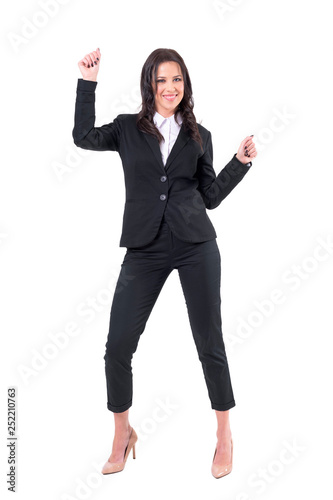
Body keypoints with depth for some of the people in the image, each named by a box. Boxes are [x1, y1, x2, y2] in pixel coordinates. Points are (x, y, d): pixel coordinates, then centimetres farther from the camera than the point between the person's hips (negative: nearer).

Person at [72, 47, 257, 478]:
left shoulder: (198, 135, 11)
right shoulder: (129, 128, 9)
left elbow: (211, 196, 13)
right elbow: (84, 137, -7)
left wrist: (241, 162, 3)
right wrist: (88, 82, -8)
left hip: (196, 245, 0)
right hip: (144, 249, 0)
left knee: (209, 342, 4)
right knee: (117, 347, -1)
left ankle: (224, 435, 24)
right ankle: (123, 435, 22)